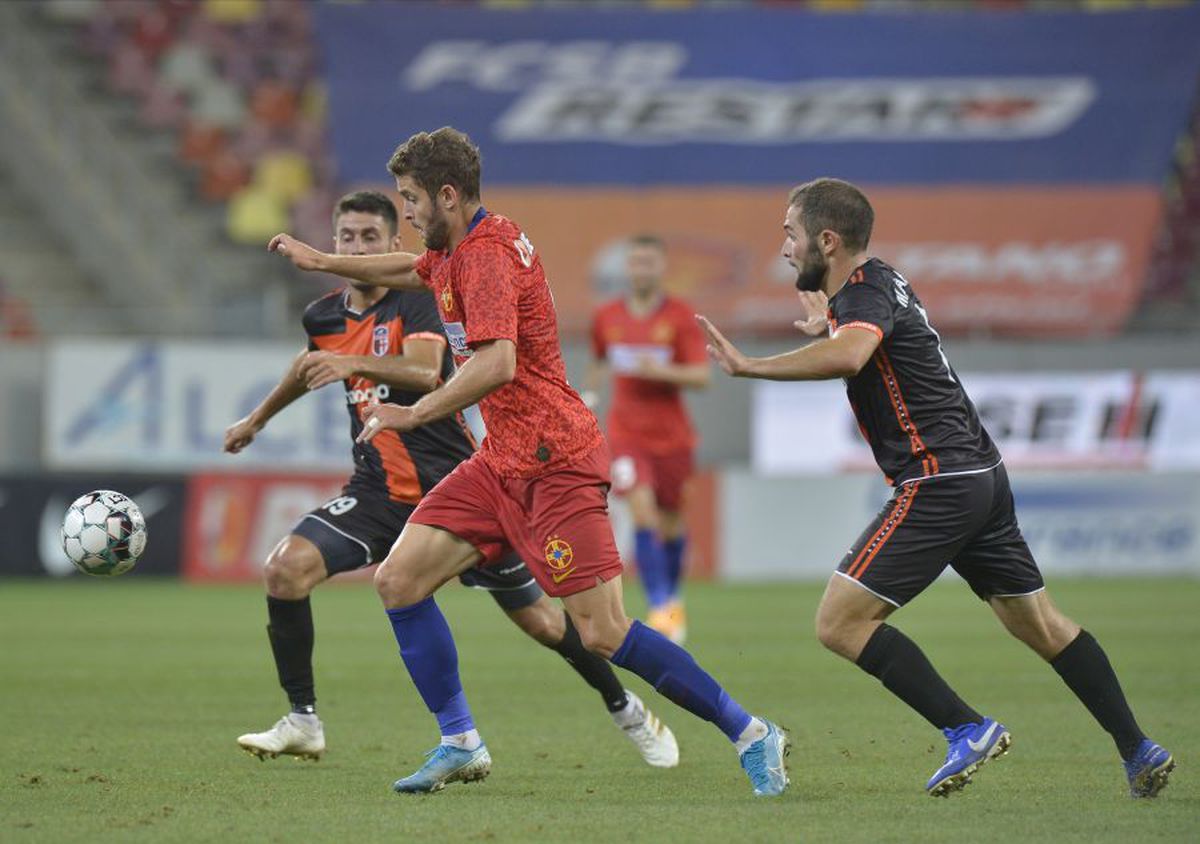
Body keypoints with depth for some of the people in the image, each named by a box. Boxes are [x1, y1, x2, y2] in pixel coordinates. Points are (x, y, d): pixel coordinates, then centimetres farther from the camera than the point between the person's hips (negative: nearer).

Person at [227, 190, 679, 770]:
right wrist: (257, 419, 44)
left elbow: (424, 370, -31)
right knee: (286, 568, -19)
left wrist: (352, 363, -45)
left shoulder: (416, 300, -11)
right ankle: (302, 722, -9)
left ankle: (624, 708, 27)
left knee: (538, 620, 2)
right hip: (379, 490, 4)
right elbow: (310, 368, 31)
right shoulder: (323, 318, 7)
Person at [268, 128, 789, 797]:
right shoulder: (457, 248, 13)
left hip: (554, 463, -10)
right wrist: (321, 260, 41)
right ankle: (461, 745, 7)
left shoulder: (488, 255, -17)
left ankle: (753, 735, -3)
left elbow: (497, 364, -31)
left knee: (603, 634, -13)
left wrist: (414, 414, -23)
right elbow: (414, 270, 38)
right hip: (502, 462, 10)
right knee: (399, 580, 1)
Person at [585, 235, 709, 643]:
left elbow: (701, 376, -10)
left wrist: (663, 372, -24)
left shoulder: (680, 316, -5)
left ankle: (673, 599, 34)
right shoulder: (607, 317, 3)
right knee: (643, 513, -18)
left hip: (671, 435, 0)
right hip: (626, 433, 0)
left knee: (669, 522, 10)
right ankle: (659, 608, -19)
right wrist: (589, 394, 15)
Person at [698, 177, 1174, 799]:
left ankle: (967, 729, -12)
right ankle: (1138, 751, 19)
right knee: (1039, 624, 18)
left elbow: (847, 357, -38)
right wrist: (827, 325, 50)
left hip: (939, 483, -10)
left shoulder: (865, 292, -13)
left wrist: (748, 367, -34)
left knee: (840, 622, -10)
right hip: (981, 474, 10)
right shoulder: (880, 283, 15)